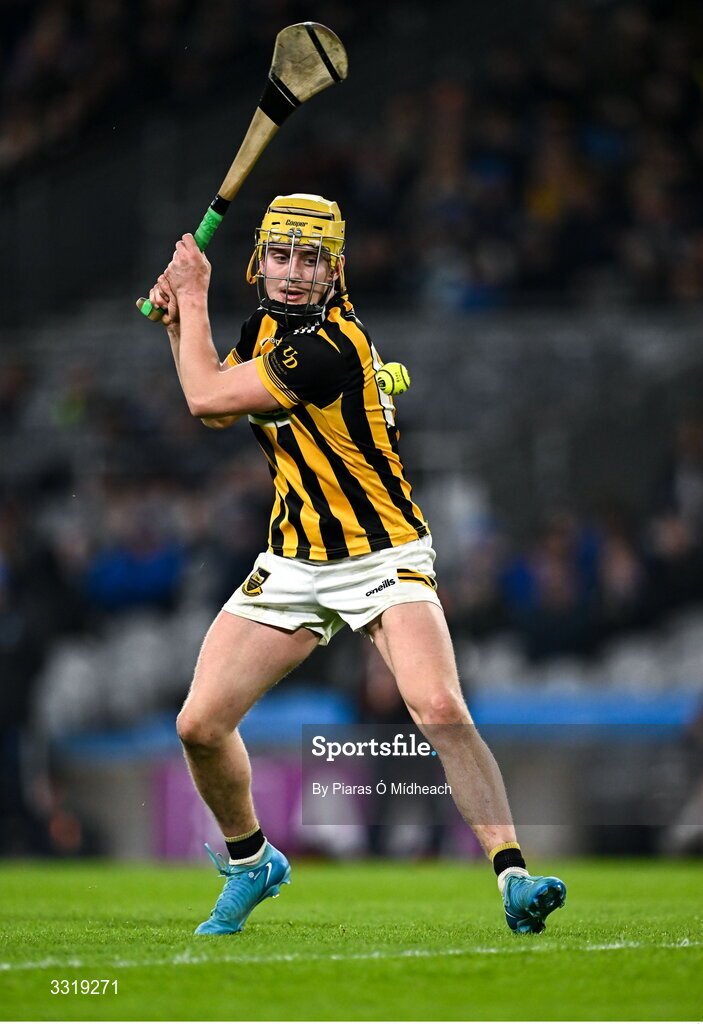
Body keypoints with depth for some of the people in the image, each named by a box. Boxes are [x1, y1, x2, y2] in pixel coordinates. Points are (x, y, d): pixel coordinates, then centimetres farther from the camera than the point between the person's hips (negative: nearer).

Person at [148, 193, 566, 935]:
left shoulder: (328, 348, -23)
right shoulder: (266, 326, 4)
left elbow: (206, 396, -19)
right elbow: (213, 412, 18)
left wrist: (194, 297, -7)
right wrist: (179, 323, 4)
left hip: (385, 560, -7)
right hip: (293, 564, 7)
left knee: (440, 709, -28)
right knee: (200, 725, -1)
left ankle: (513, 880, -25)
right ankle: (250, 863, 24)